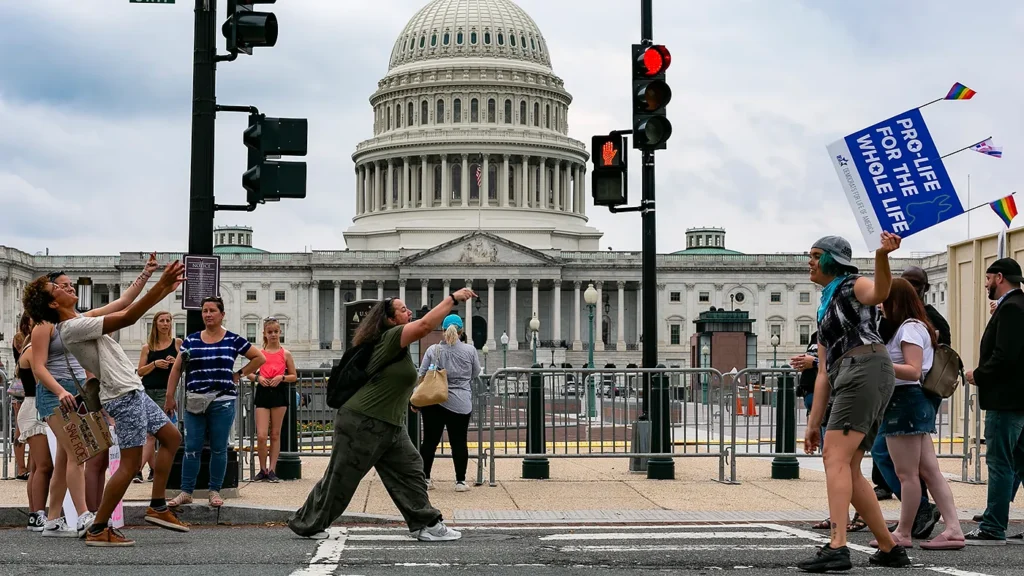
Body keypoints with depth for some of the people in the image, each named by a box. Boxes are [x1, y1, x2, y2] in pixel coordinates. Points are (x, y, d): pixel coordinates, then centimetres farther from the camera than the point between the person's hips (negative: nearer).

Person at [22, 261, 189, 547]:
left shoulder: (80, 321, 13)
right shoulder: (71, 328, -18)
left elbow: (128, 310, 18)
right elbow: (128, 318, -24)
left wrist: (165, 288, 12)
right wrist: (161, 285, -23)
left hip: (133, 391, 10)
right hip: (124, 395, -10)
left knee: (171, 436, 16)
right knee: (130, 464, -9)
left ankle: (157, 507, 18)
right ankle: (98, 530, -4)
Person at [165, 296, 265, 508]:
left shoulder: (233, 340, 4)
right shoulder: (191, 341, 8)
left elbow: (259, 358, 10)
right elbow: (176, 369, 8)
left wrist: (239, 374, 4)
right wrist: (170, 397, 3)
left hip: (223, 401, -1)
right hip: (195, 402, 1)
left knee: (219, 449, 3)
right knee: (191, 448, 0)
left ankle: (215, 491, 12)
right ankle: (186, 492, 5)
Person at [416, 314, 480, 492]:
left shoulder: (433, 350, -1)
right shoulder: (470, 350, -2)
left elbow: (421, 376, 2)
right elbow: (476, 373, 10)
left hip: (434, 402, 1)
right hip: (460, 404, -1)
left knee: (430, 441, 7)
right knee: (459, 442, 4)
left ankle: (425, 478, 11)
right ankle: (460, 481, 6)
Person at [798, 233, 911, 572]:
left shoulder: (853, 286, 6)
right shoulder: (825, 311, 30)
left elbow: (880, 293, -22)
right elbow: (824, 374, 27)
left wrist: (882, 255, -42)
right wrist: (814, 423, 22)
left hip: (866, 369, -9)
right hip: (846, 379, 9)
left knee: (835, 457, -19)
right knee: (849, 470, 8)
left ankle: (837, 547, -30)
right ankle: (890, 549, 13)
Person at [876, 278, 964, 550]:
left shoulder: (910, 328, -11)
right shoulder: (917, 327, 21)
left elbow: (913, 371, -19)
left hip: (904, 402, -11)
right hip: (916, 402, 11)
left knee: (907, 474, -3)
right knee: (930, 471, 5)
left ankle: (903, 533, 3)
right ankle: (954, 529, 1)